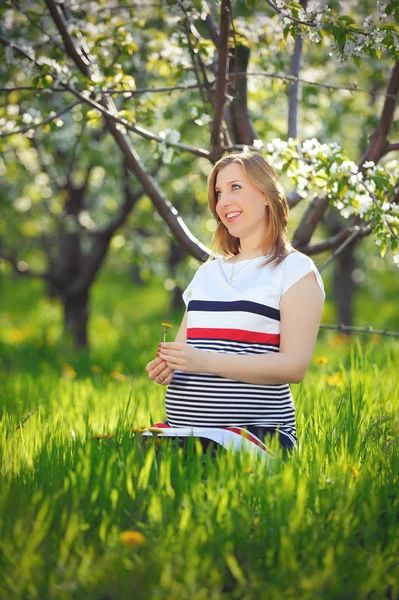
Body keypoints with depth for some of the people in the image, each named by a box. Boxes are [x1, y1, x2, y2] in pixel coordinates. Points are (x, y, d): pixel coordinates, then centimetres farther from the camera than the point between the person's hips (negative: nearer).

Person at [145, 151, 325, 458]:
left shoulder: (294, 269, 3)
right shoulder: (207, 272, 22)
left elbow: (295, 365, -9)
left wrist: (206, 361, -19)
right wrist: (165, 368, -2)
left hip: (255, 430, -5)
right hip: (182, 424, 5)